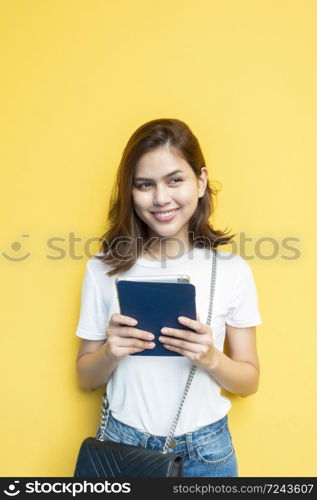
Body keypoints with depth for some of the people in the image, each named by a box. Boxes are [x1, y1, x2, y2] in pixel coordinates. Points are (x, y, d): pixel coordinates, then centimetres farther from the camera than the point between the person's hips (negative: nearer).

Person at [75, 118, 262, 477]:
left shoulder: (232, 270, -11)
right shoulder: (103, 269, -10)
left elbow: (249, 381, -3)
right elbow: (85, 378, 0)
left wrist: (210, 357, -22)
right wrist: (110, 353, -20)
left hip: (206, 450, 0)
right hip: (122, 443, 1)